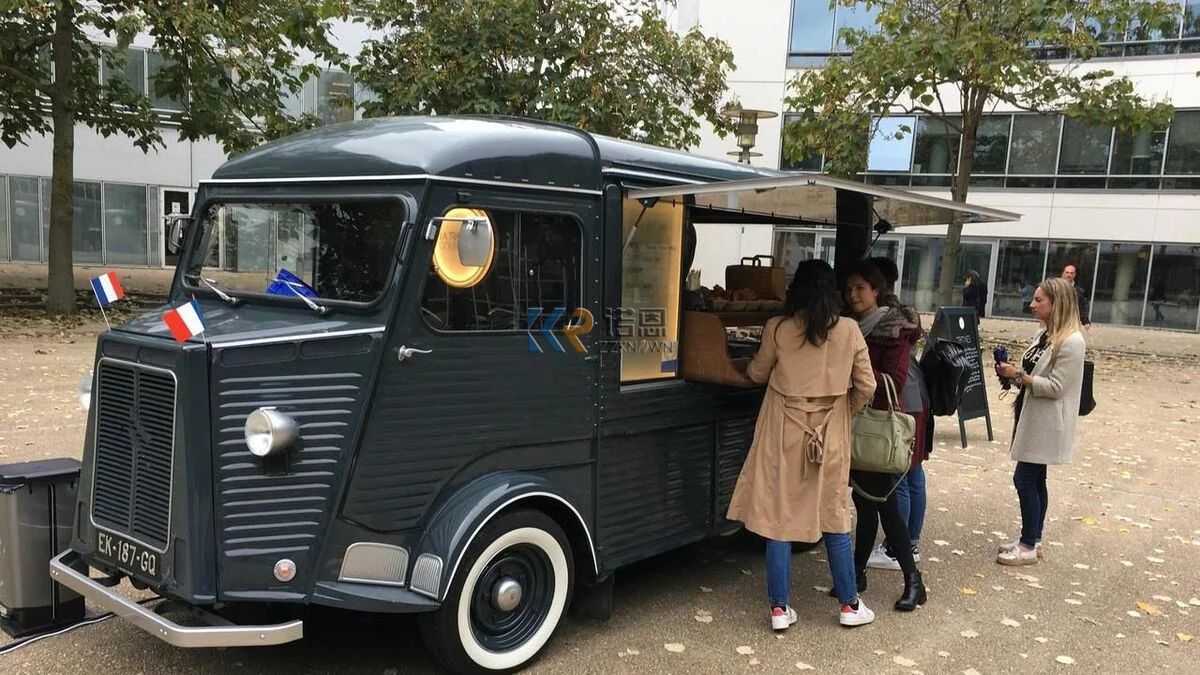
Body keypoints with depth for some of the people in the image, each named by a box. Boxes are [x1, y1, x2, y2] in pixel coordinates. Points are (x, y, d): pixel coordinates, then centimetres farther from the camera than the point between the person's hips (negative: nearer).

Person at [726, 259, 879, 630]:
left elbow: (758, 374, 7)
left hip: (785, 431, -1)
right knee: (834, 516, 13)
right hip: (830, 434, 2)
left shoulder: (777, 328, -7)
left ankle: (779, 608, 10)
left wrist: (748, 365, 29)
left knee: (779, 515, 6)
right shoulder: (849, 330, -4)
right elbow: (866, 387, 0)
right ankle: (850, 605, 23)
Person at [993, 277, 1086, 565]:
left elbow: (1055, 387, -20)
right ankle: (1032, 540, 24)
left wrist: (1018, 376, -18)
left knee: (1024, 479, -5)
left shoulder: (1072, 342, -18)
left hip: (1046, 424, -9)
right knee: (1034, 480, 15)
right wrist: (1012, 372, -2)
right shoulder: (1044, 334, 10)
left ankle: (1028, 546, 6)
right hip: (1031, 418, 9)